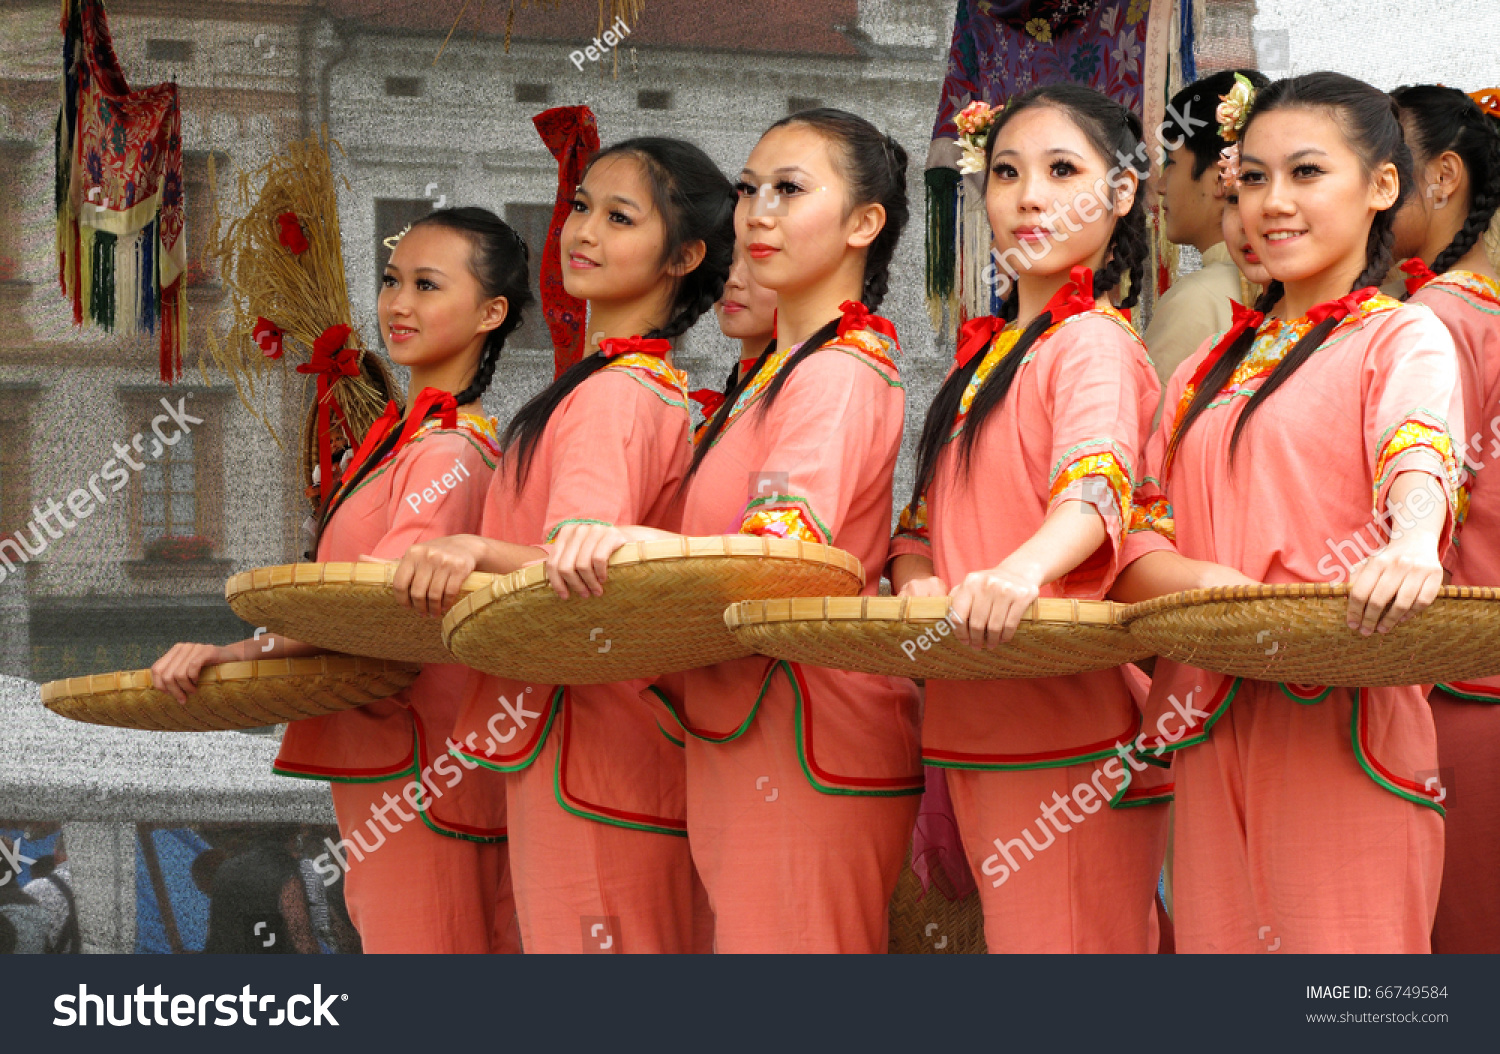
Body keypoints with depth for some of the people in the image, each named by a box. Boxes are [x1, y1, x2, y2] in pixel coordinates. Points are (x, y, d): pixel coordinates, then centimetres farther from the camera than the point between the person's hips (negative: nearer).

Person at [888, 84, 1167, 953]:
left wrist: (1022, 570, -47)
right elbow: (925, 517, 20)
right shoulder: (983, 359, 19)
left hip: (1071, 726, -9)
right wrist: (917, 574, -4)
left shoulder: (1096, 343, -8)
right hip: (976, 722, 9)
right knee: (1008, 932, 15)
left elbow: (1094, 486, -27)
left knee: (1061, 936, -9)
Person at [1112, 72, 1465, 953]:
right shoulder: (1204, 375, 21)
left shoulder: (1405, 338, 3)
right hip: (1216, 732, 5)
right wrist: (1203, 580, -11)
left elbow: (1418, 450, -19)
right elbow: (1141, 543, 13)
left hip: (1343, 723, -5)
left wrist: (1411, 547, -42)